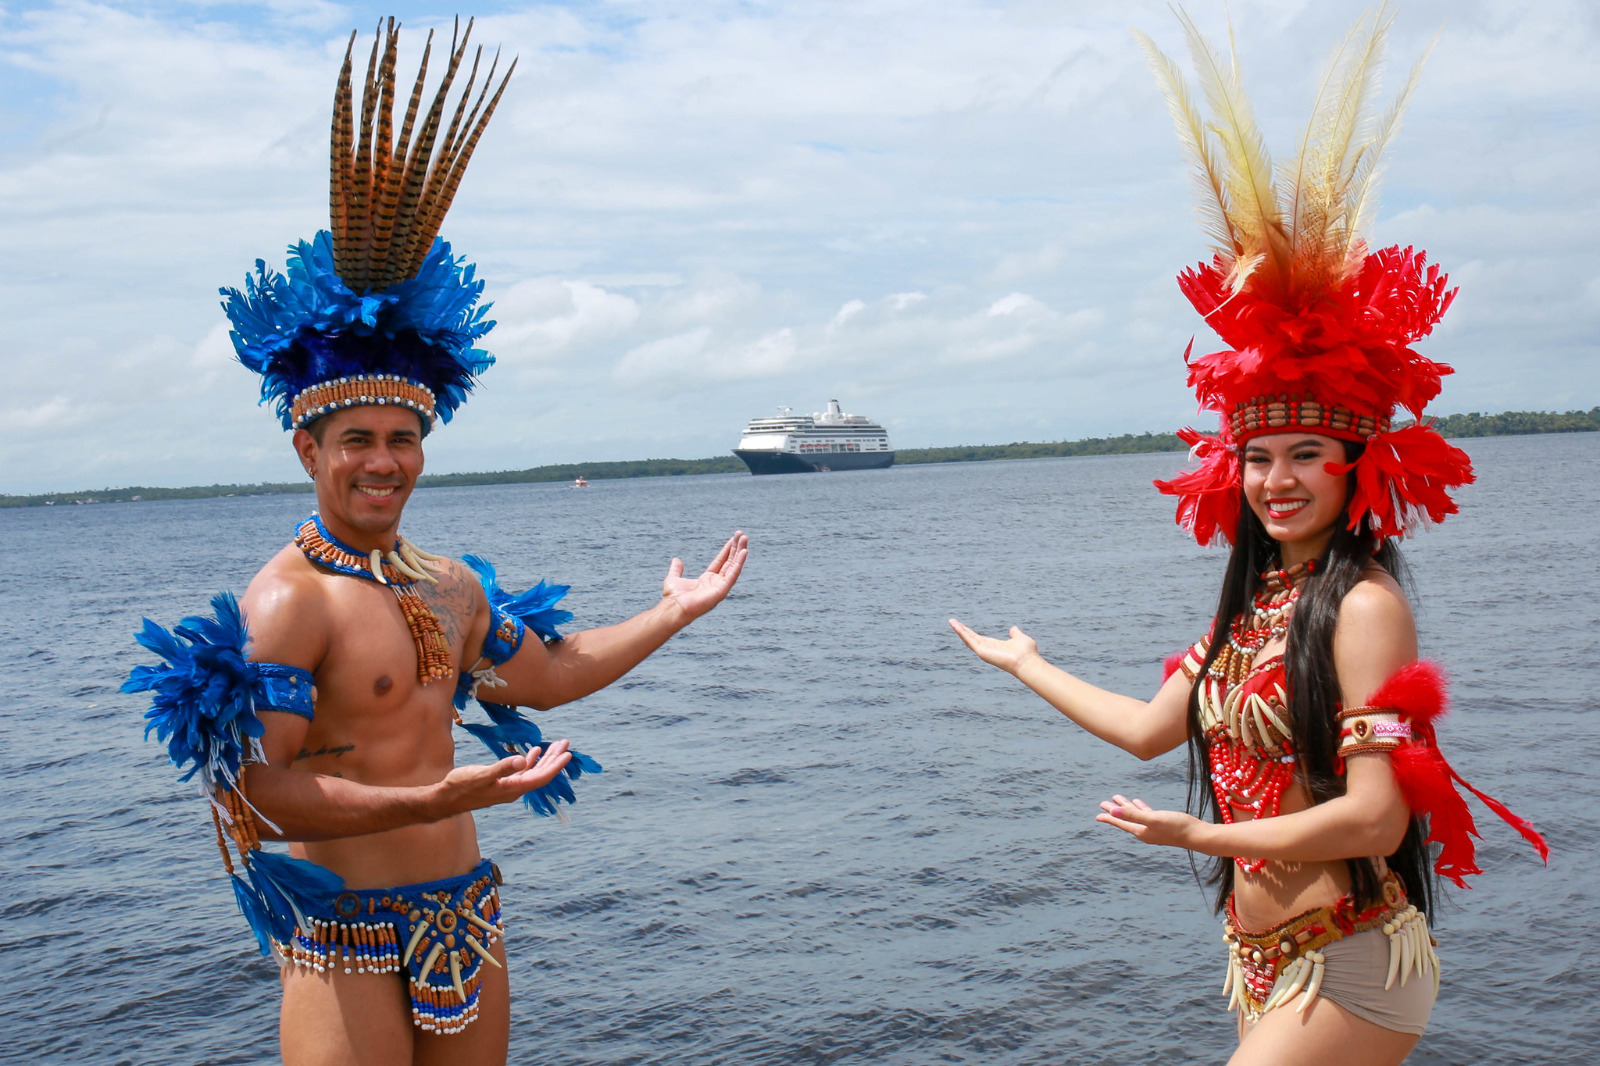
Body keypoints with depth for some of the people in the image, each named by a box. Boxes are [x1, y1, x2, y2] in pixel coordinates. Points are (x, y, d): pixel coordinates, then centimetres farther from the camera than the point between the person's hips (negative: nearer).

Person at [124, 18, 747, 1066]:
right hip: (347, 938, -8)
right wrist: (436, 799, -30)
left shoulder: (449, 585, 9)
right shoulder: (286, 602, -17)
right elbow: (259, 790, -23)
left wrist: (673, 613, 26)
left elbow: (545, 673, 23)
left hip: (465, 916, 8)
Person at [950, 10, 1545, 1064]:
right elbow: (1150, 728, 18)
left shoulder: (1361, 602, -17)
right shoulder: (1256, 602, 8)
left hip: (1347, 966, -8)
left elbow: (1376, 818, -21)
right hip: (1265, 966, 8)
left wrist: (1199, 834, -13)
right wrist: (1029, 666, 28)